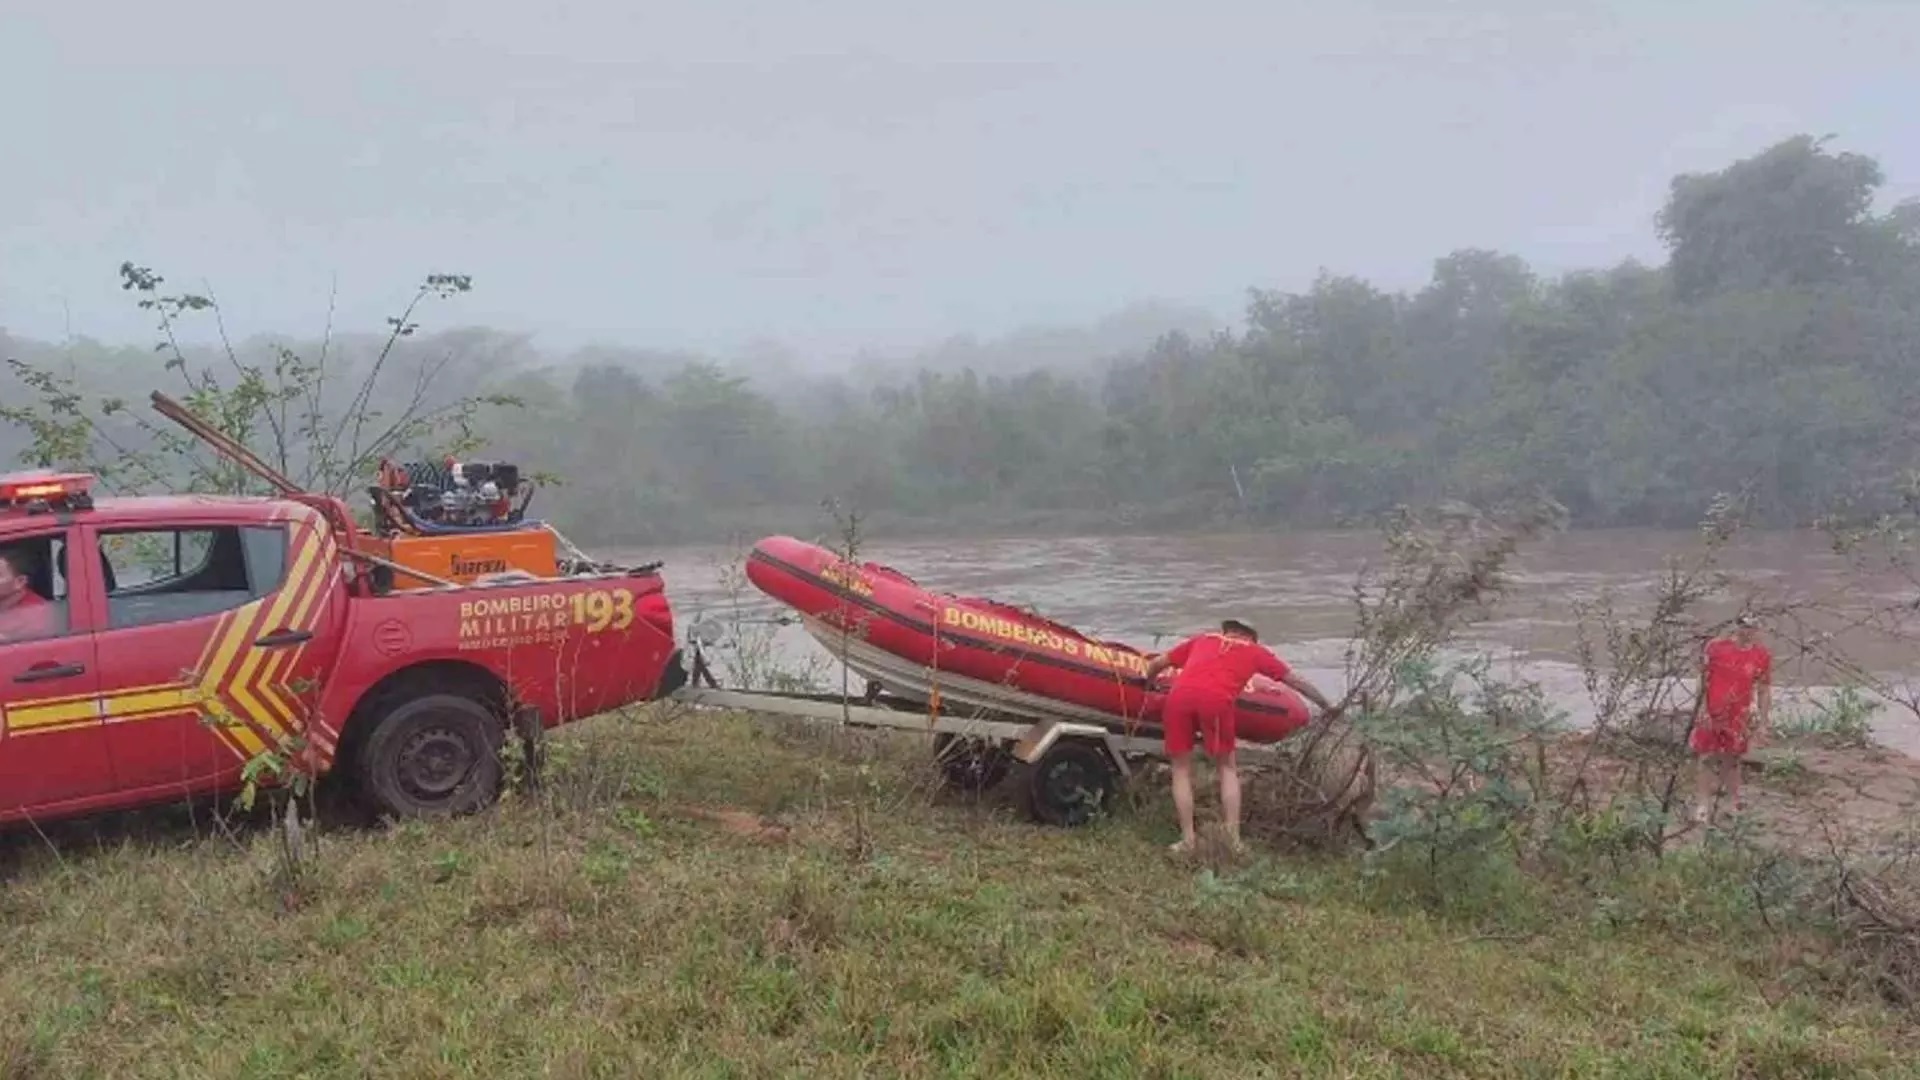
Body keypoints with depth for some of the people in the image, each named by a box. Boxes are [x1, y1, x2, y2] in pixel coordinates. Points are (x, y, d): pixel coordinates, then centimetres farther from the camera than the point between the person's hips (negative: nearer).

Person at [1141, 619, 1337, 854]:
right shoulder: (1255, 650, 30)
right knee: (1227, 767, 19)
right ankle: (1233, 838, 11)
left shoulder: (1202, 640, 34)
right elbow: (1296, 681, 38)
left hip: (1179, 695, 2)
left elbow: (1155, 664, 35)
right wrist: (1327, 707, 51)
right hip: (1216, 700, -1)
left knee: (1181, 768, 17)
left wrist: (1147, 689, 54)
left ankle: (1187, 839, 12)